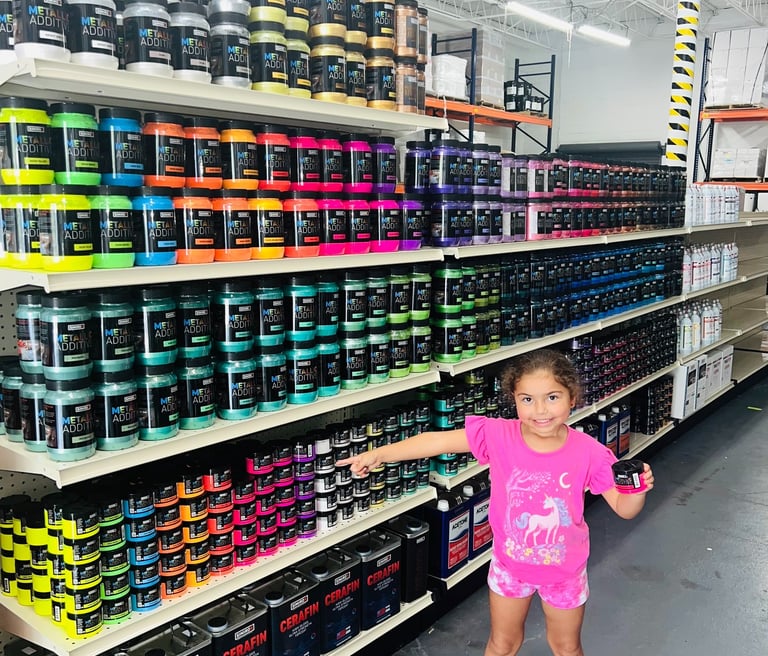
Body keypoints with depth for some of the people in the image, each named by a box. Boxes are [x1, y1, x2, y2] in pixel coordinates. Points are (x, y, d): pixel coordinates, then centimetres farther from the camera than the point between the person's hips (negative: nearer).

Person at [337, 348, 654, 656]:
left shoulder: (588, 452, -22)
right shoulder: (498, 436, -24)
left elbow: (624, 509, -14)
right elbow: (439, 440, -22)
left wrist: (638, 490, -36)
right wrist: (380, 454, -25)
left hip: (564, 568, 0)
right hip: (510, 563, 1)